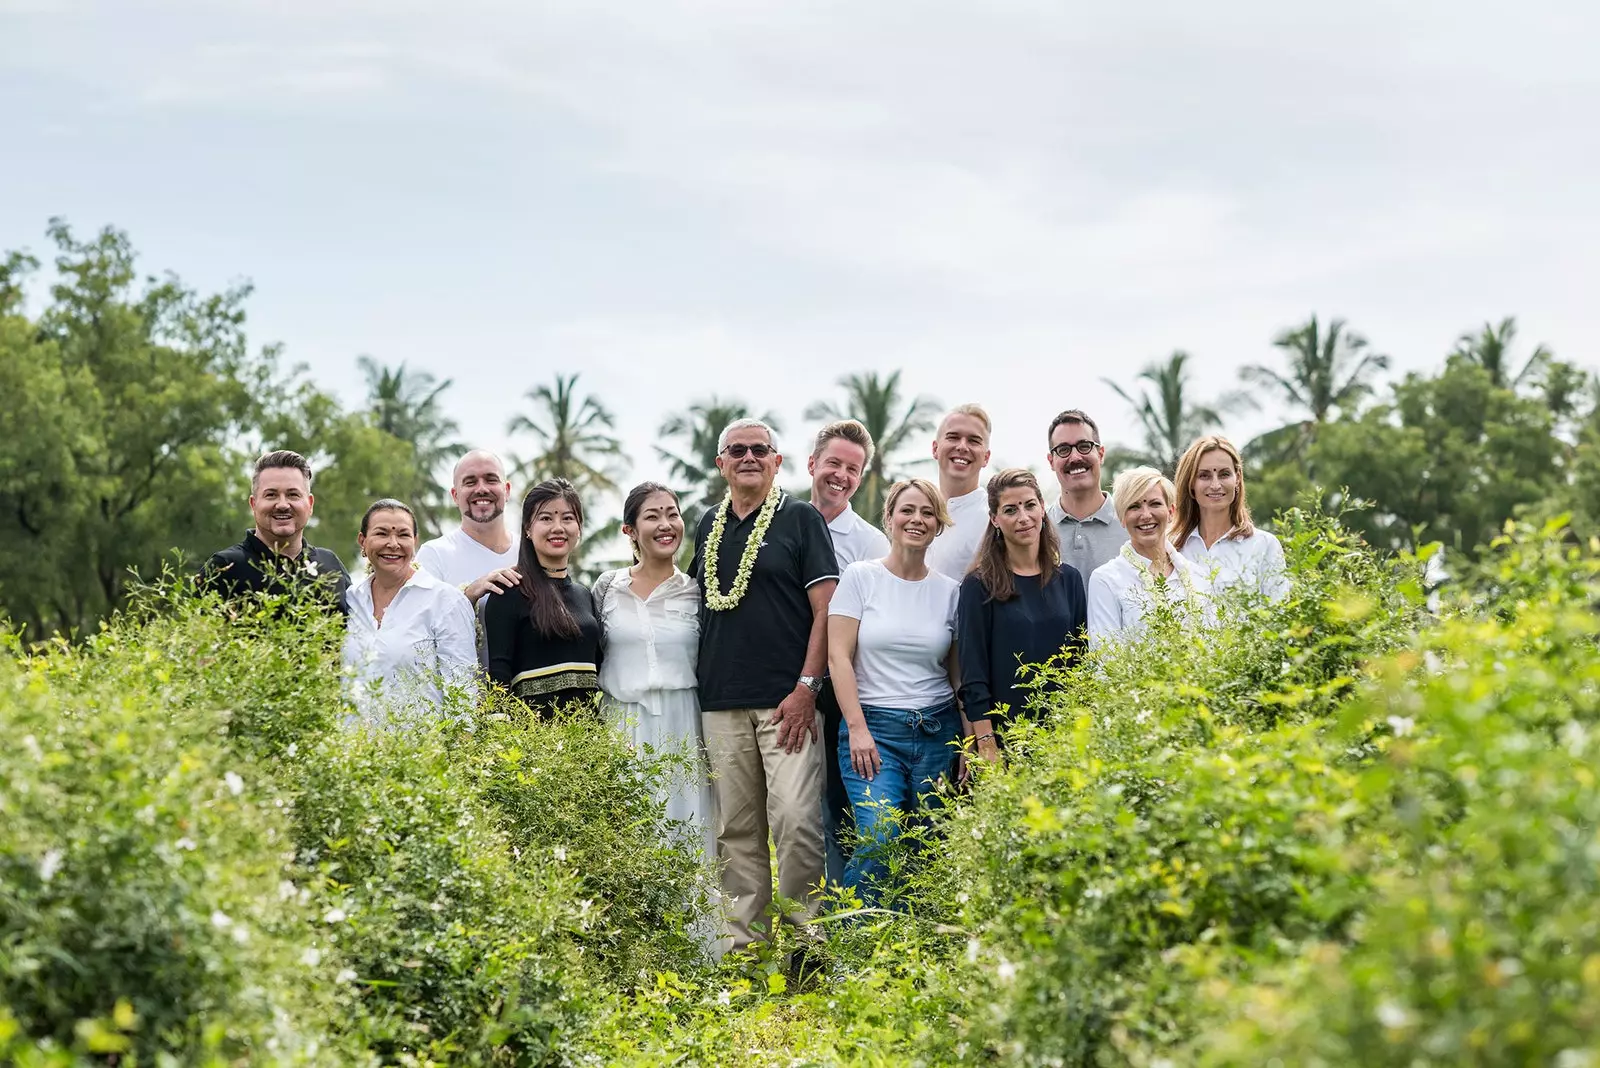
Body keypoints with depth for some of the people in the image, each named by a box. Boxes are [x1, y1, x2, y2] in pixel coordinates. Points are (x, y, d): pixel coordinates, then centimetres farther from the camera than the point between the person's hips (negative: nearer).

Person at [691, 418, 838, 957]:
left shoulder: (801, 519, 2)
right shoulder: (709, 526, 16)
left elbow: (825, 610, -4)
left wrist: (806, 689, -12)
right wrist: (697, 689, 14)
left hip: (787, 701, -5)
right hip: (721, 705, 5)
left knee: (795, 820, -13)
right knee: (736, 829, 5)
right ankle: (744, 941, 10)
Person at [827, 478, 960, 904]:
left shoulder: (950, 591, 10)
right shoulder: (860, 577, 2)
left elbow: (959, 673, 13)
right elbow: (838, 656, -3)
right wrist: (857, 728, -12)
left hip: (938, 730, 3)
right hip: (873, 727, -3)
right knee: (880, 841, -19)